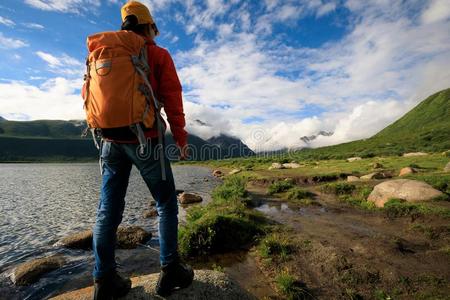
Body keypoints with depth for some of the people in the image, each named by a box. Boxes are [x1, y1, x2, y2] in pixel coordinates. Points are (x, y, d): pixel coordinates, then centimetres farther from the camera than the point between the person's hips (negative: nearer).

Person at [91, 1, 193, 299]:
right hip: (144, 139, -5)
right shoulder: (158, 54, 5)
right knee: (166, 204, 6)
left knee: (108, 209, 7)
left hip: (111, 140, 5)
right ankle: (170, 270, 11)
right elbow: (172, 99, -5)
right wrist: (181, 137, -1)